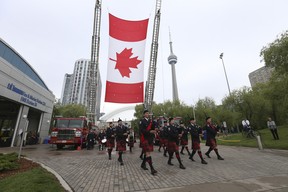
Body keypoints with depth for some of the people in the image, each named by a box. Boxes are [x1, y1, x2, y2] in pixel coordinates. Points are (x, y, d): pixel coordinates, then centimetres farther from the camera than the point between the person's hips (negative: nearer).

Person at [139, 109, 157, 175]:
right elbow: (141, 130, -18)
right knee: (148, 153, -9)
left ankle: (143, 164, 34)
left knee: (146, 152, 16)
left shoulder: (151, 121, 10)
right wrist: (149, 131, -27)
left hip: (150, 138, 7)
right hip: (145, 138, -6)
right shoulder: (141, 121, -9)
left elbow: (153, 128, 10)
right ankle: (152, 169, -8)